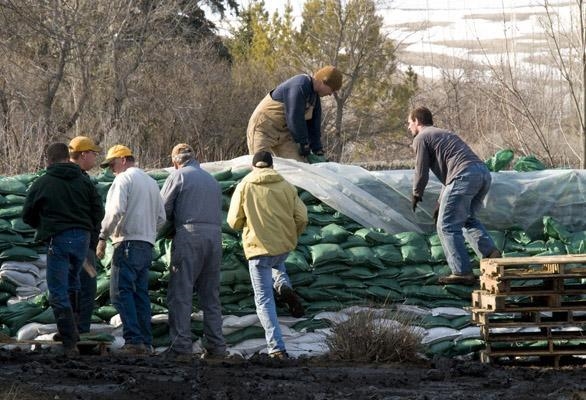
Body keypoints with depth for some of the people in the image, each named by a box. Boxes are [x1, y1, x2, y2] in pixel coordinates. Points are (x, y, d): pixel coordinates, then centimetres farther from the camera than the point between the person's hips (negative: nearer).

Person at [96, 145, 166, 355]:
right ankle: (146, 341, 6)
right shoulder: (151, 182, 22)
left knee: (121, 292, -10)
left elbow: (116, 211, -16)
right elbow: (161, 217, 22)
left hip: (128, 243, -8)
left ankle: (133, 340, -20)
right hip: (147, 244, 8)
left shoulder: (124, 179, -4)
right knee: (140, 293, 10)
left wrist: (103, 237, -11)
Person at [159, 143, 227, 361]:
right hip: (215, 236, 6)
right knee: (210, 296, 11)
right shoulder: (212, 180, 22)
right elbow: (217, 212, 18)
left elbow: (163, 210, 2)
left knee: (180, 294, -5)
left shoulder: (178, 176, 3)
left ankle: (181, 347, -12)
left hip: (189, 236, -6)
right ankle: (216, 346, 8)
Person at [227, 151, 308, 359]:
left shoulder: (245, 187, -2)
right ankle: (284, 286, 6)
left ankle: (277, 348, -6)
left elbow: (234, 221, -2)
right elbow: (302, 218, 1)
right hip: (284, 246, 3)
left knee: (264, 300, 2)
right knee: (277, 264, 39)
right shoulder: (286, 186, 5)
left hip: (259, 248, -3)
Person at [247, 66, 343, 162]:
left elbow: (314, 124, 13)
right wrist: (304, 144, -16)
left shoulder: (314, 96, 7)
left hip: (283, 131, 9)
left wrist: (318, 150, 9)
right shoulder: (300, 86, -24)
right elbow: (295, 118, -26)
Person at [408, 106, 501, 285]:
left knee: (447, 226, -1)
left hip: (464, 176, -8)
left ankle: (462, 272, -8)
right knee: (468, 218, 26)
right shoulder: (445, 134, 35)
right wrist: (441, 202, 38)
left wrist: (416, 194, 25)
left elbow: (421, 171, 6)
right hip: (484, 172, 9)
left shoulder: (421, 138, 9)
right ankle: (491, 252, 6)